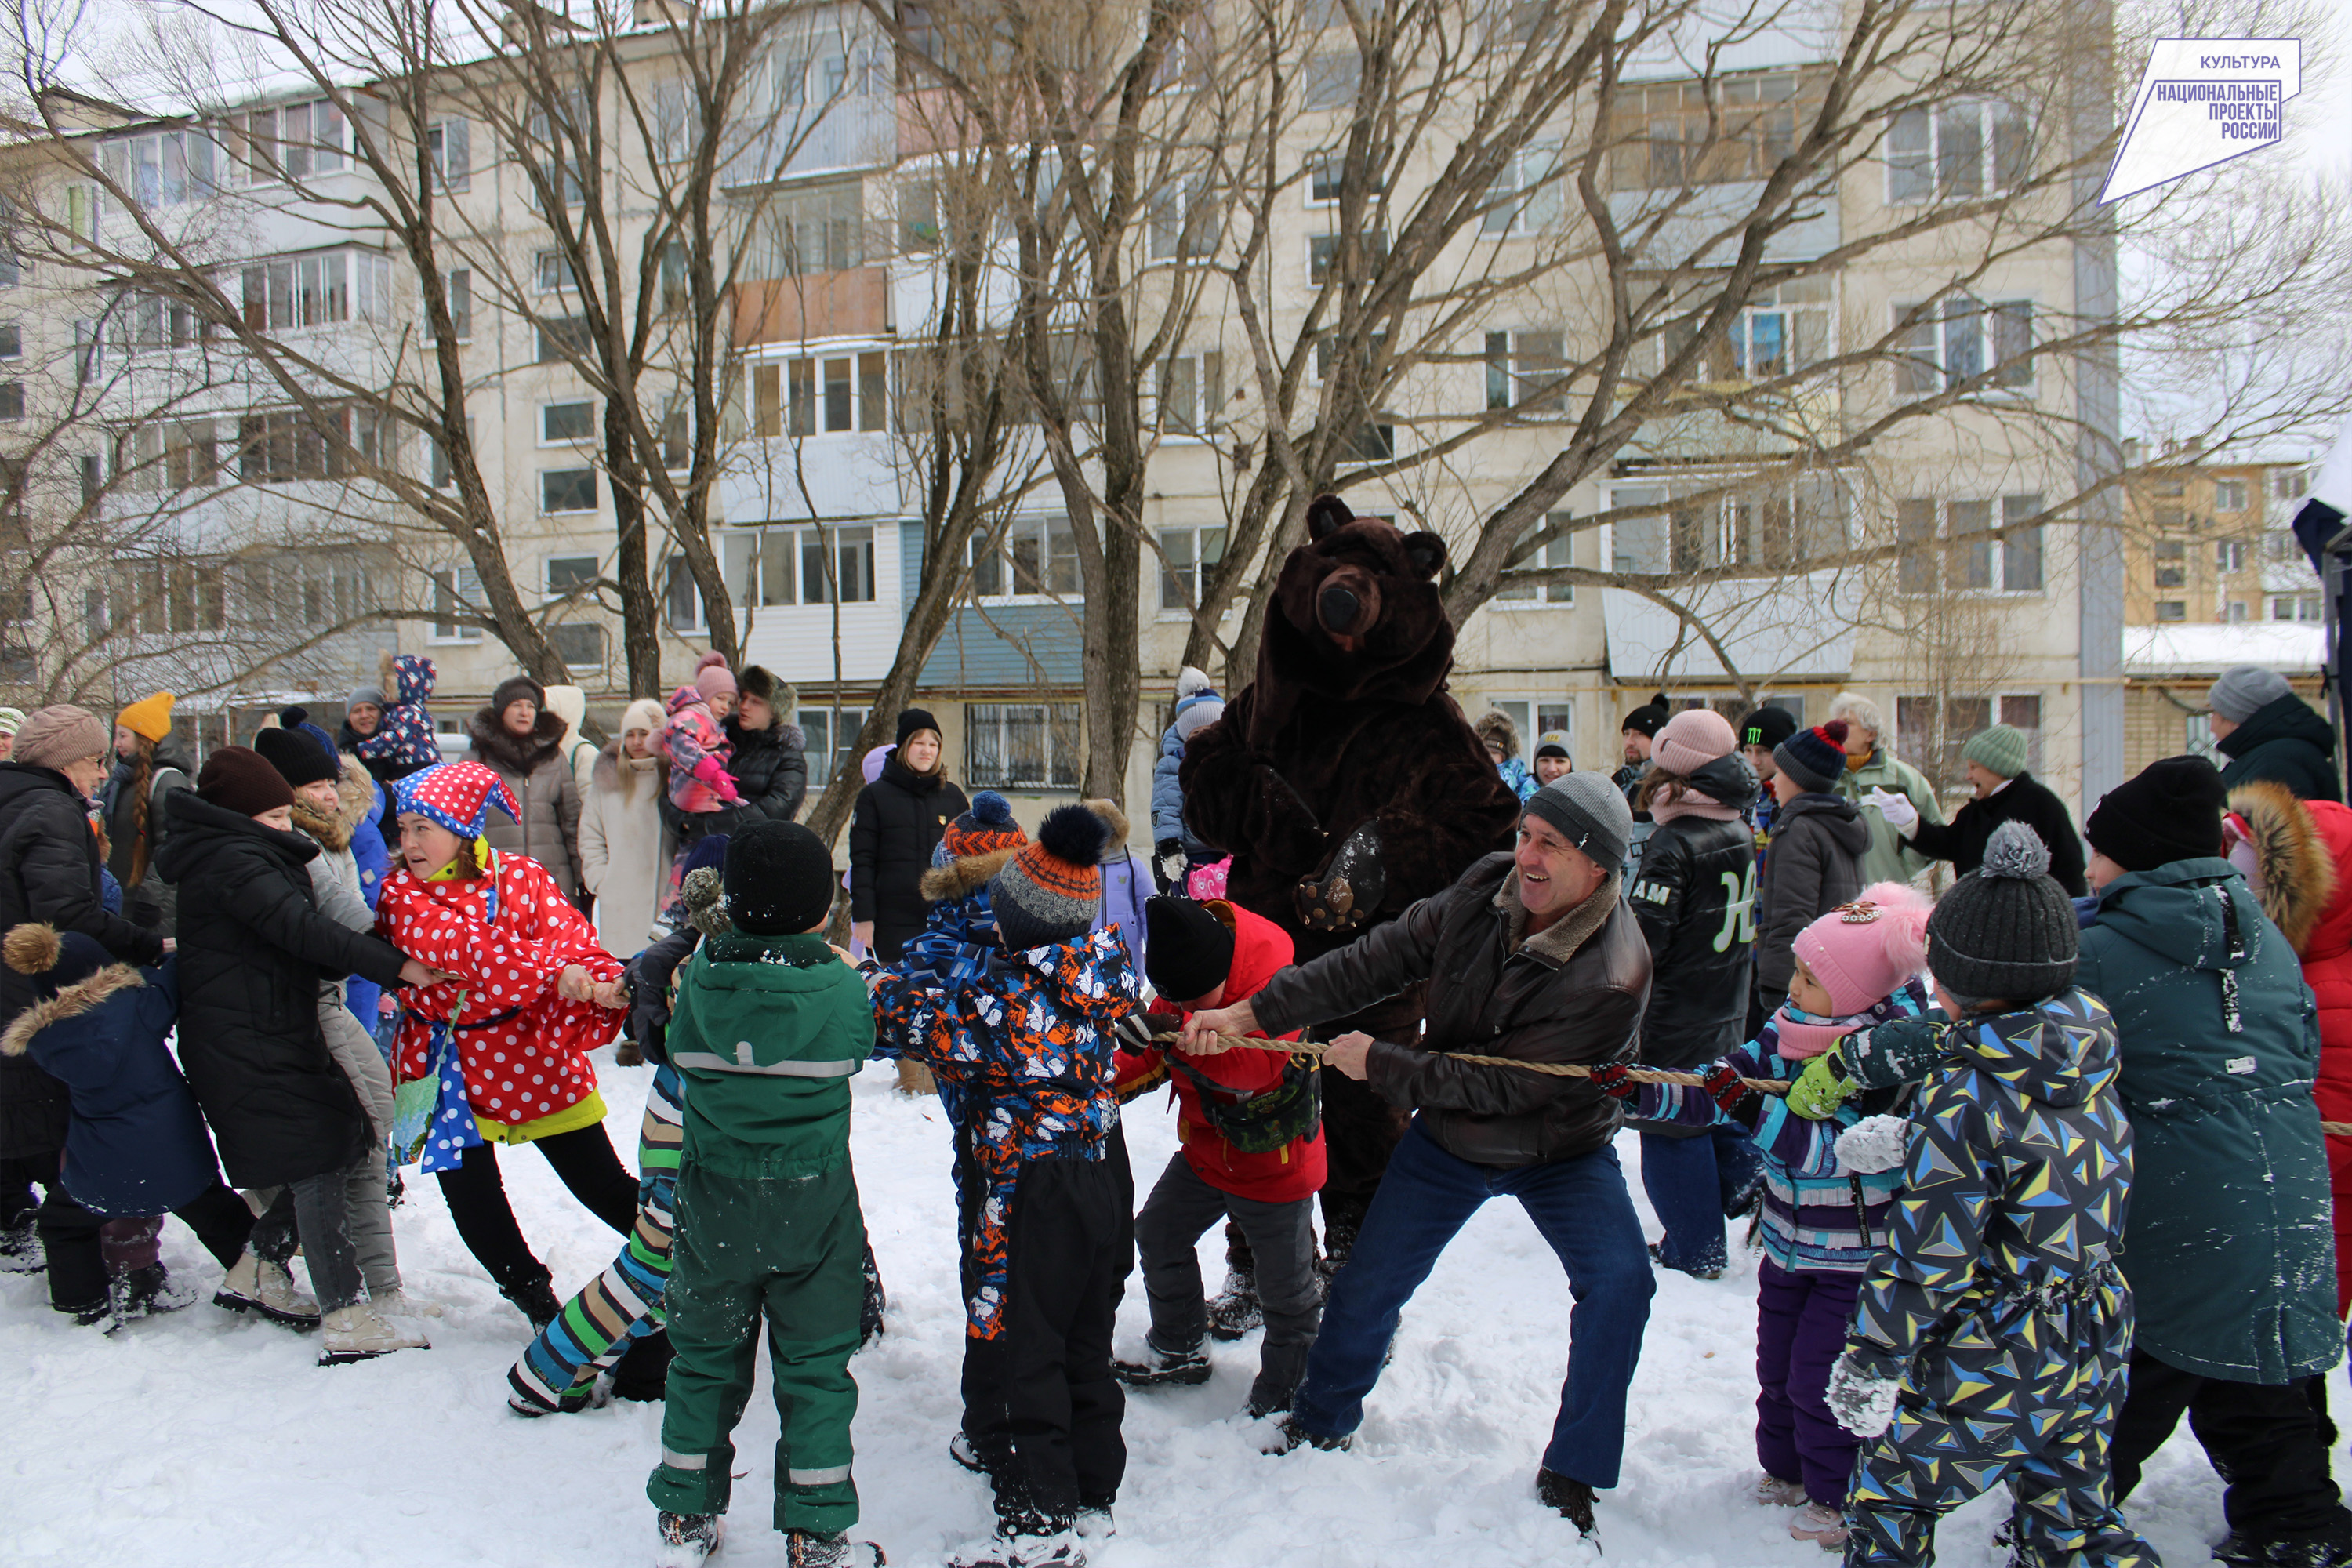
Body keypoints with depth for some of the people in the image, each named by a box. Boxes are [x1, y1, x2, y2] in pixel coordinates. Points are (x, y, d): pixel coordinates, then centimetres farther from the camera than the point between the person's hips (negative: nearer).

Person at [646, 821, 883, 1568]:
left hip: (713, 1200, 2)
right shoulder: (841, 987, -14)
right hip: (813, 1202, -2)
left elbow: (679, 1051, 4)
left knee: (706, 1356, 19)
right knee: (815, 1366, 11)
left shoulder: (700, 976, -10)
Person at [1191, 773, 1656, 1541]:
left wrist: (1377, 1061, -25)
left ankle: (1571, 1472, -2)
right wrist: (1252, 1012, -23)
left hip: (1560, 1151, -3)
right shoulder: (1485, 890, -19)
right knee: (1365, 1285, 8)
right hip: (1447, 1140, 4)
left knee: (1619, 1281, -22)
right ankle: (1321, 1423, 36)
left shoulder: (1612, 977, -34)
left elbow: (1500, 1086, -30)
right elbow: (1377, 960, -17)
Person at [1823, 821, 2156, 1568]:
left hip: (1988, 1362, -7)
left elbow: (1925, 1255, -21)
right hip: (2092, 1348, 7)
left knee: (1891, 1493, 13)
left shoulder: (1962, 1101, -24)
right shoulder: (2092, 1057, -3)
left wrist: (1868, 1364, -11)